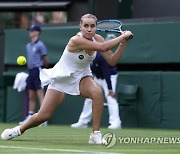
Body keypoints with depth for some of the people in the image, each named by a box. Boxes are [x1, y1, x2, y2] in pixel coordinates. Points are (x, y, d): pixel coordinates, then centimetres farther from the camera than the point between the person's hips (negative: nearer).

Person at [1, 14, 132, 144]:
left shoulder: (98, 39, -10)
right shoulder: (76, 40, -31)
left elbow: (112, 61, -9)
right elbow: (102, 48, -40)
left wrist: (123, 44, -21)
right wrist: (123, 36, -32)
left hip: (82, 77, 4)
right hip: (62, 78, -4)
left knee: (97, 92, -31)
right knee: (43, 116, -5)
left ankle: (96, 135, -23)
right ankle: (20, 129, 28)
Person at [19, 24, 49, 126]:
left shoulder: (40, 45, -7)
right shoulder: (28, 45, 16)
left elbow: (46, 61, -5)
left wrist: (42, 67, 6)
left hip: (38, 71, -8)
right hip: (31, 71, 8)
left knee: (40, 94, -12)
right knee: (31, 96, 11)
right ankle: (30, 117, 15)